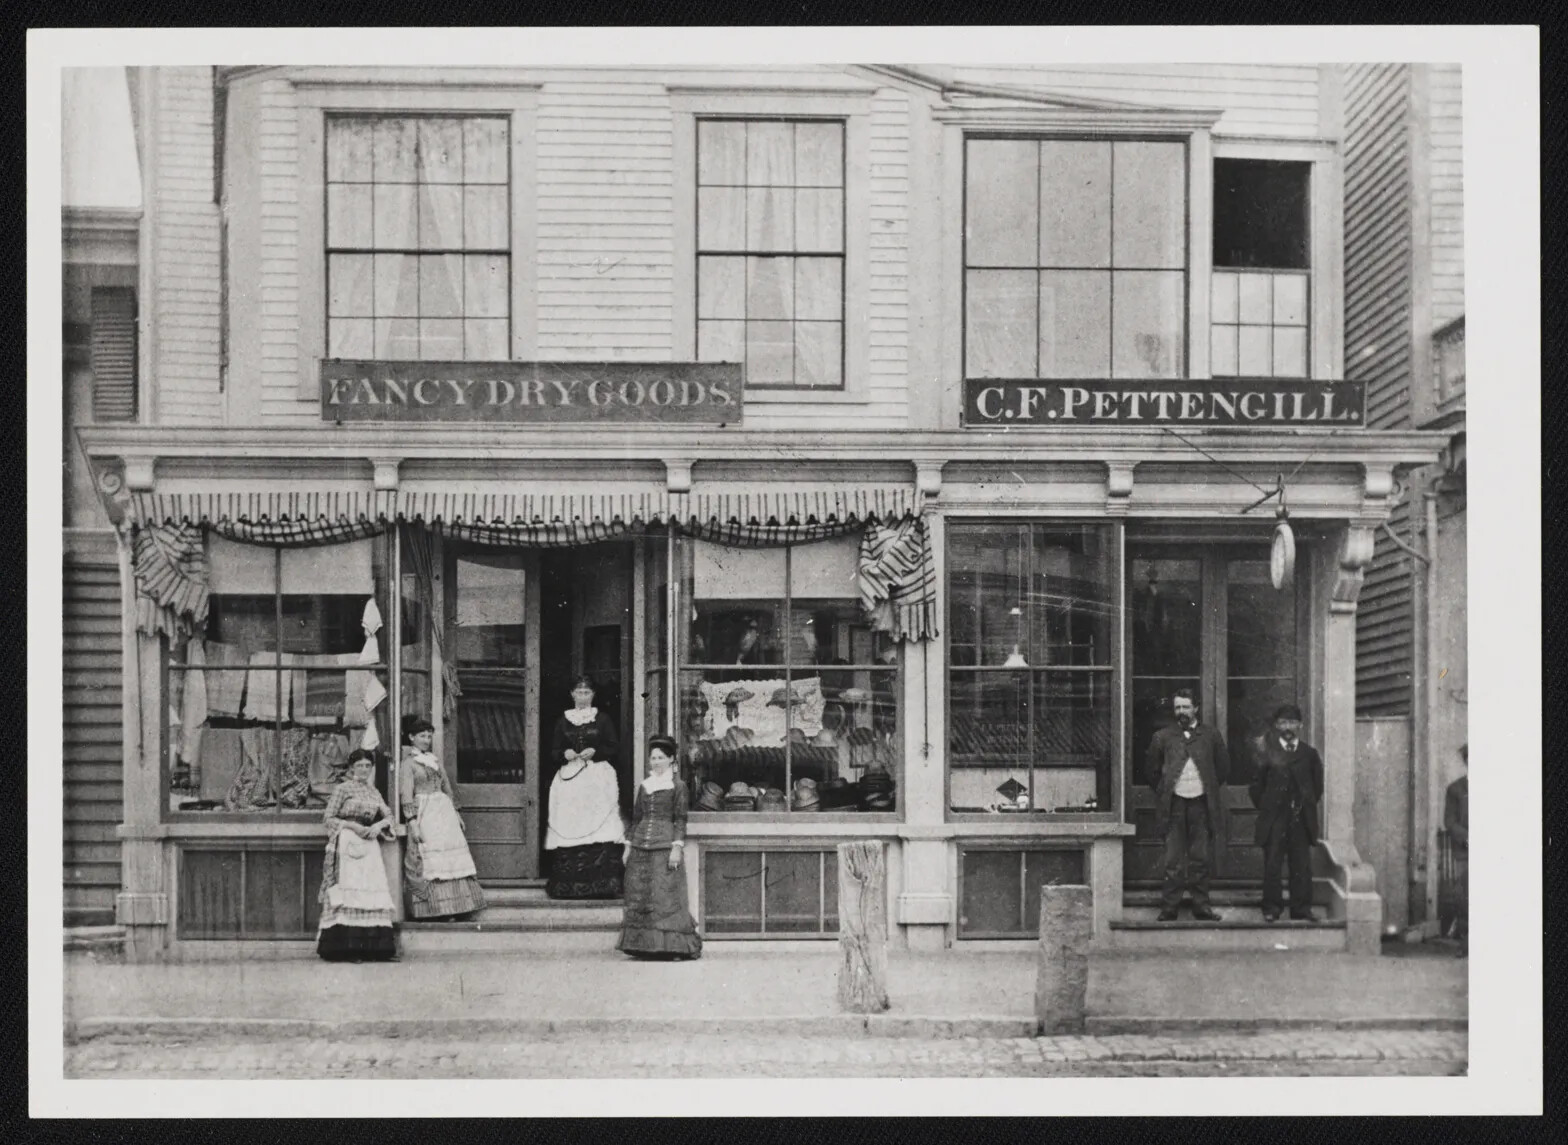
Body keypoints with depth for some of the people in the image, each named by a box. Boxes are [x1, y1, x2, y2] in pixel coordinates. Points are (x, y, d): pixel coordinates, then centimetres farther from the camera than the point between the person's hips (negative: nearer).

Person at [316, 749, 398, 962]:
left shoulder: (373, 792, 17)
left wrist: (378, 826, -6)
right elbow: (329, 818, -2)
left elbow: (388, 816, 15)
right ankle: (346, 949, -12)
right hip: (347, 845, -5)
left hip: (369, 846, 6)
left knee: (373, 892, -2)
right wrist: (353, 826, -13)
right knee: (348, 894, -11)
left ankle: (373, 948, -1)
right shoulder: (342, 789, 1)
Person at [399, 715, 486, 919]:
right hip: (424, 815, -6)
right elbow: (406, 796, -9)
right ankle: (433, 910, -4)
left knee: (451, 856, 1)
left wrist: (456, 812, 17)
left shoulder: (435, 761, 18)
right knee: (428, 861, -7)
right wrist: (413, 823, -17)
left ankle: (450, 907, 3)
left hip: (445, 812, 6)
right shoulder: (408, 764, -2)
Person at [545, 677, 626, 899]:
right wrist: (565, 754, -8)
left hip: (598, 779, -2)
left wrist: (595, 752, -10)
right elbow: (553, 751, 13)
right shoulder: (563, 721, 14)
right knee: (569, 828, -7)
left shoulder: (602, 719, 9)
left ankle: (602, 884, -11)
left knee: (599, 828, -12)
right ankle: (568, 886, -6)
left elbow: (614, 747, 5)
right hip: (569, 779, 2)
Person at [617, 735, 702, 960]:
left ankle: (669, 945, -5)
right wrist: (629, 845, 14)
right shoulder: (644, 786, 16)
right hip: (640, 847, 5)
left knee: (665, 897, -8)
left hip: (664, 847, -5)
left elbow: (680, 820, -3)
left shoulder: (677, 786, 1)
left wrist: (677, 847, -13)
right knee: (638, 897, 2)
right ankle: (642, 945, 6)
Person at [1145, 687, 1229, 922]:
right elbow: (1151, 769, 13)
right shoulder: (1162, 737, 6)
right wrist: (1163, 792, 7)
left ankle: (1201, 906, 11)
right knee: (1173, 861, -1)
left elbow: (1223, 766, 14)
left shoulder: (1210, 736, 6)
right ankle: (1168, 908, 2)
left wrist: (1210, 788, 9)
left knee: (1200, 858, 5)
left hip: (1201, 804, 1)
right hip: (1174, 805, 0)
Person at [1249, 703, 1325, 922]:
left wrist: (1308, 806, 8)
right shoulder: (1268, 753, 1)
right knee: (1272, 865, 0)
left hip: (1301, 820, 1)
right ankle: (1271, 909, 9)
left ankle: (1302, 910, 11)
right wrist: (1264, 807, 2)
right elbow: (1257, 785, 5)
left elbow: (1318, 784, 13)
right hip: (1274, 820, -1)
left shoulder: (1309, 754, 6)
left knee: (1302, 867, 3)